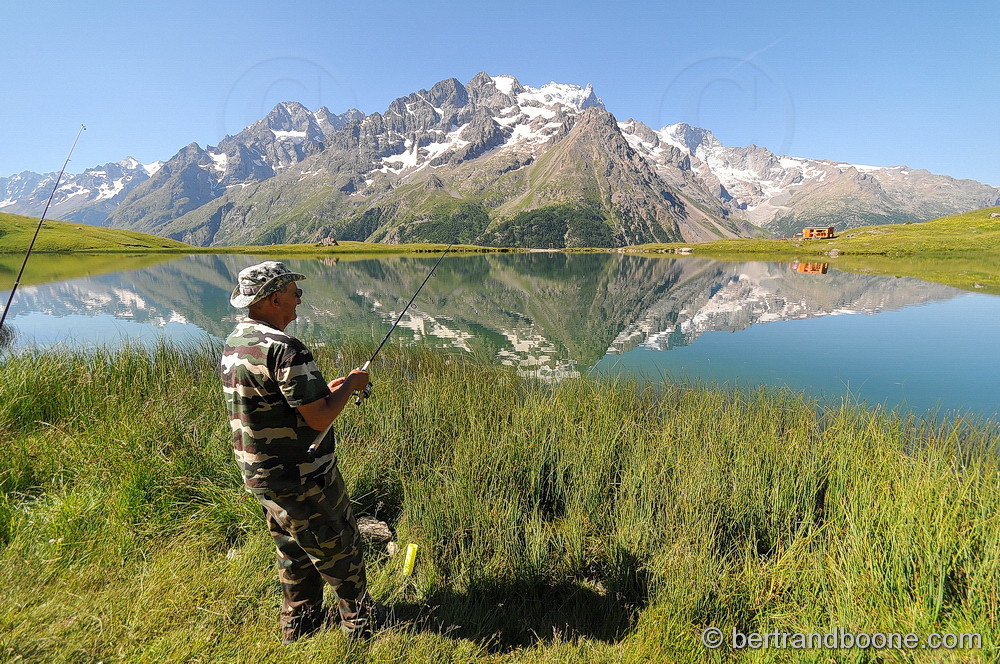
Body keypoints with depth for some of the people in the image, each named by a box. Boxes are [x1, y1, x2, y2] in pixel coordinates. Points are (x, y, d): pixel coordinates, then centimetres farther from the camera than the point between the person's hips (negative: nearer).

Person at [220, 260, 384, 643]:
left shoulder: (234, 343, 4)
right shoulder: (284, 349, -27)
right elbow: (319, 419, -27)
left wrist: (326, 389, 8)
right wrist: (350, 385, -10)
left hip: (260, 474, 9)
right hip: (301, 479, -9)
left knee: (293, 553, 25)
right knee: (339, 549, 12)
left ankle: (298, 629, 41)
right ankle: (360, 622, 31)